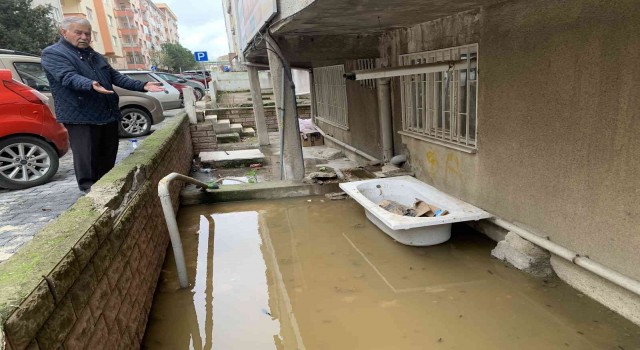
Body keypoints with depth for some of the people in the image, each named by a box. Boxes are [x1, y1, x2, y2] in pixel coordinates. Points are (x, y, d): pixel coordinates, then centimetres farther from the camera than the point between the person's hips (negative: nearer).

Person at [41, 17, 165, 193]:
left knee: (108, 158, 13)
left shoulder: (95, 56, 22)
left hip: (108, 115, 7)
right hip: (81, 117, -7)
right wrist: (90, 85, -41)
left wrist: (142, 85, 5)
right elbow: (68, 76, -21)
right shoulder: (53, 53, -3)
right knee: (87, 162, -5)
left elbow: (116, 76, 18)